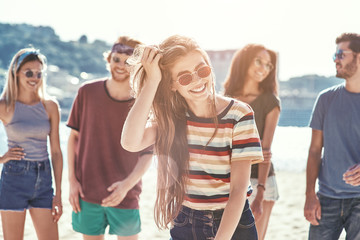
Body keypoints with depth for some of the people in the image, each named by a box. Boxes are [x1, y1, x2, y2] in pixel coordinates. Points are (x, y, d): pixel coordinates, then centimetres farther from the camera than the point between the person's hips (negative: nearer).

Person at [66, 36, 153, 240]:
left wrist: (127, 184, -19)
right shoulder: (88, 92, -2)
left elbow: (147, 154, -4)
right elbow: (74, 137, 6)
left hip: (125, 195, -1)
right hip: (86, 193, 1)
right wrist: (72, 179, 0)